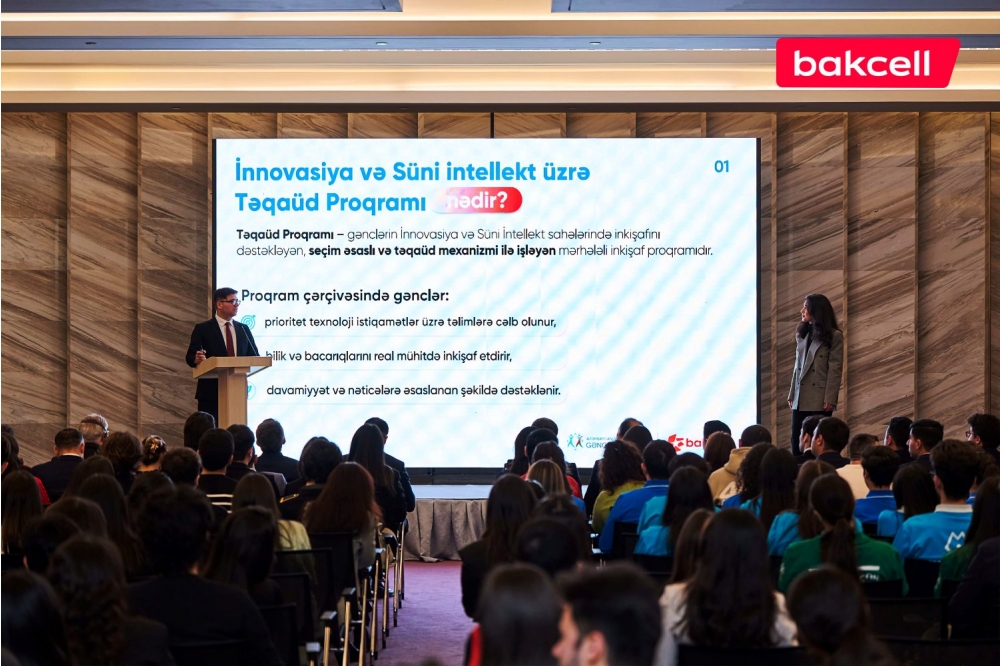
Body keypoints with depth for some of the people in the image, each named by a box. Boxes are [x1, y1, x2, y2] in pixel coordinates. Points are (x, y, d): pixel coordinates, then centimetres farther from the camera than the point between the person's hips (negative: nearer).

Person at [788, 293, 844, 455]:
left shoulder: (834, 336, -3)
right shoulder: (802, 334, 16)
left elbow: (835, 369, -8)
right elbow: (797, 367, 15)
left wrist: (830, 399, -14)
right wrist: (792, 395, 11)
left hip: (820, 400, -6)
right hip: (800, 399, 6)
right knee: (796, 441, 2)